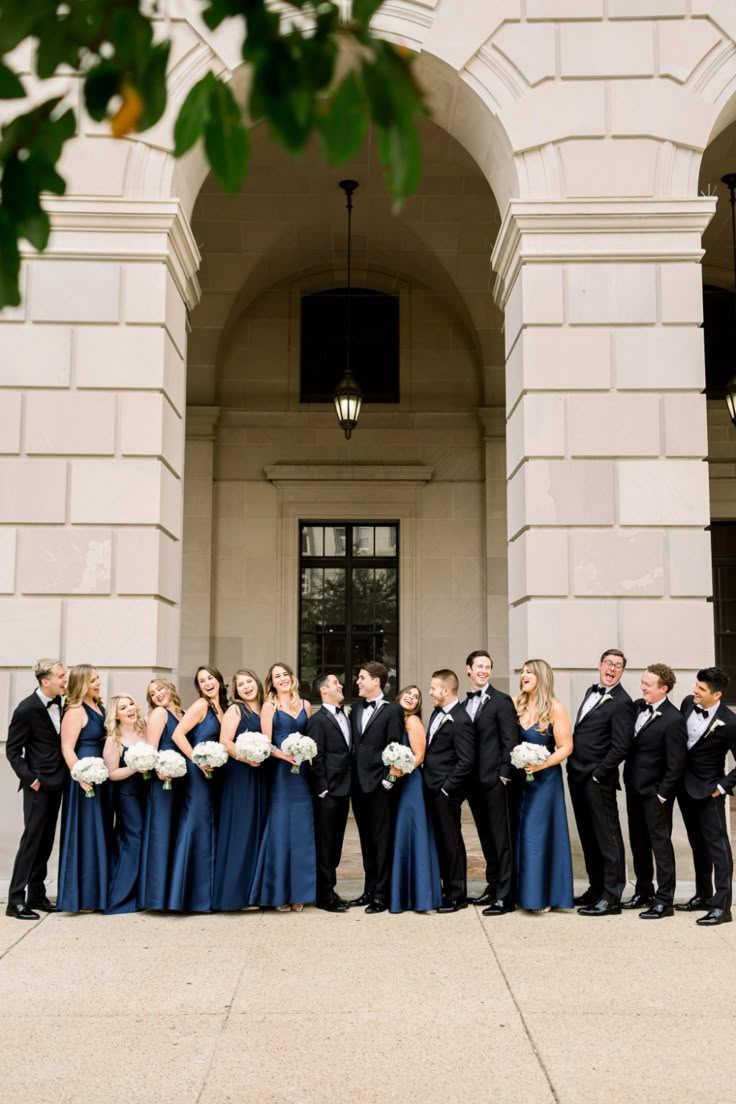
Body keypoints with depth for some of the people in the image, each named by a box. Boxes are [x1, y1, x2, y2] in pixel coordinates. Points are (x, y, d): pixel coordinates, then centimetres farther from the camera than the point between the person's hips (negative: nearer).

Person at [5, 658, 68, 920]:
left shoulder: (59, 703, 3)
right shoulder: (27, 709, -15)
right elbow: (12, 750, -10)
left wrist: (65, 774, 3)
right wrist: (29, 778, -15)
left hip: (56, 783, 7)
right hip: (39, 784, -7)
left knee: (46, 841, 11)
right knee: (31, 839, -5)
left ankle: (36, 895, 20)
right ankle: (15, 900, 1)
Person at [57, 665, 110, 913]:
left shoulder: (99, 708, 13)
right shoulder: (75, 711, -12)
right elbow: (67, 748, -18)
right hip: (86, 778, -9)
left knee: (100, 832, 13)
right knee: (84, 833, -3)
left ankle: (97, 891, 23)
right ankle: (81, 896, 5)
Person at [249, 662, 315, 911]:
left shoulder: (305, 705, 12)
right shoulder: (269, 706, 1)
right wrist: (285, 755, -20)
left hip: (303, 772, 3)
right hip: (280, 772, -3)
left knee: (302, 831, 4)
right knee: (280, 830, -1)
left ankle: (299, 891, 12)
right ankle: (279, 893, 7)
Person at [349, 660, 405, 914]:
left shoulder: (392, 710, -5)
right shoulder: (356, 709, 14)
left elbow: (394, 748, -9)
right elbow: (353, 744, 14)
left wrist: (387, 779, -13)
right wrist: (351, 777, 6)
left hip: (378, 784, -7)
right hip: (358, 784, 7)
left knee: (382, 840, 0)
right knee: (366, 840, 13)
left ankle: (382, 895, 5)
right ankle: (369, 890, 21)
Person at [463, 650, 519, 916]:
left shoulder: (501, 700, -6)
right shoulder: (463, 703, 12)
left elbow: (510, 741, -10)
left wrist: (504, 775, -14)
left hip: (493, 779, -6)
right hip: (473, 781, 6)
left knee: (501, 838, -2)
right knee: (486, 838, 15)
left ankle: (504, 896, 1)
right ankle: (492, 886, 25)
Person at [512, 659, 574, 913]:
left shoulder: (554, 708, -10)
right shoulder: (516, 704, 3)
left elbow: (566, 747, -10)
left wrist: (542, 764, -21)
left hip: (544, 778, -5)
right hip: (519, 777, 5)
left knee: (538, 834, -2)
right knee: (520, 833, 8)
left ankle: (542, 896, 9)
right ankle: (524, 891, 19)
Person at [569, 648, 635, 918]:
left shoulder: (621, 703, -12)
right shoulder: (592, 691, 14)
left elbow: (620, 747, -17)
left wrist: (598, 775, -16)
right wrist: (574, 768, 13)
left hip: (597, 780, -9)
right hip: (577, 775, 9)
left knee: (607, 838, -1)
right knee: (588, 836, 16)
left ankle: (611, 898, 4)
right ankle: (596, 889, 26)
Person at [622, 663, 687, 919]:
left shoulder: (673, 720, -19)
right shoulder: (638, 706, 2)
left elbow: (676, 763, -17)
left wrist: (663, 794, -14)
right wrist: (627, 778, 9)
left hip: (655, 792, -7)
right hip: (634, 788, 7)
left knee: (660, 842, 1)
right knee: (638, 842, 16)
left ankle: (664, 901, 10)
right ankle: (644, 892, 30)